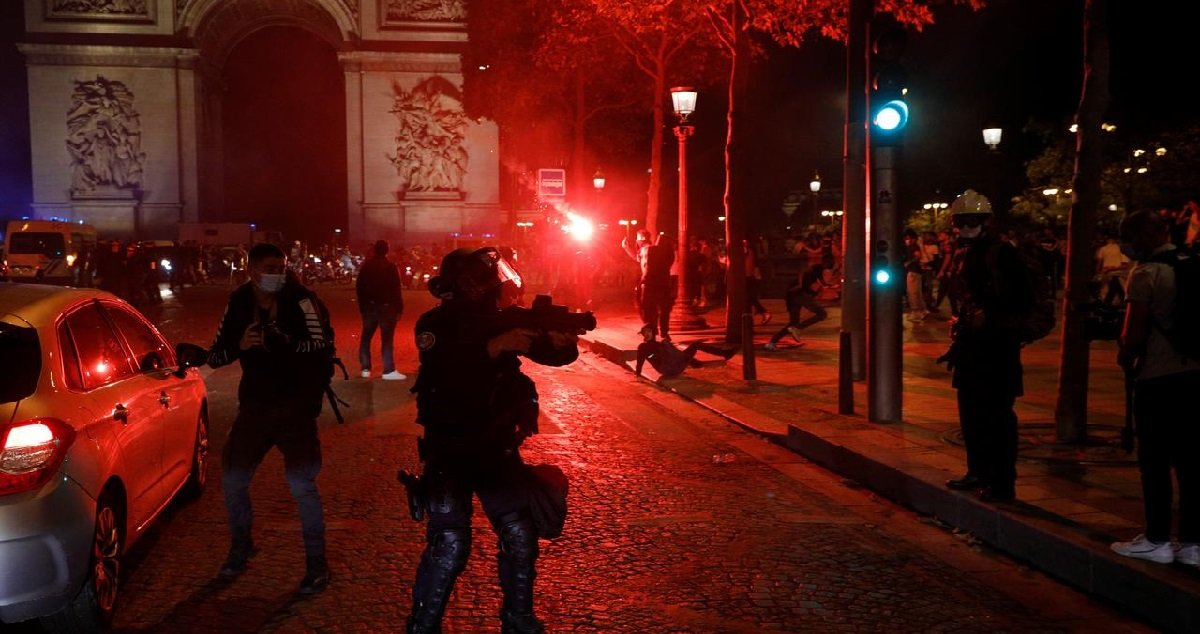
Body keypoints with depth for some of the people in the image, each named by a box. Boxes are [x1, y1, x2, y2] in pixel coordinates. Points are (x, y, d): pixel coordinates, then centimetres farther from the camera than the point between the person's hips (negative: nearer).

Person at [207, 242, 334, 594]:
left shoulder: (301, 300, -14)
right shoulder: (238, 304, 0)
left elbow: (322, 346, -24)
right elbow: (215, 356, 2)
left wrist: (280, 343, -35)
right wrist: (239, 345, -19)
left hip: (295, 404, -5)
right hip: (255, 403, 5)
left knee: (301, 483, -11)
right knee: (232, 478, 8)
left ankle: (316, 563, 5)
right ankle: (241, 546, 33)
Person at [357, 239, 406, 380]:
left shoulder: (366, 265, 5)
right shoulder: (390, 266, -8)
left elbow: (359, 287, 9)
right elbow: (396, 290, -11)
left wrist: (362, 306, 16)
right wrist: (399, 309, -7)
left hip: (369, 306, 4)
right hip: (386, 306, -4)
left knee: (366, 337, 13)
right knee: (387, 339, -4)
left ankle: (365, 369, 12)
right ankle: (389, 371, -6)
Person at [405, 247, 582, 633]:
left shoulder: (506, 317, -3)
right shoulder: (435, 324, -15)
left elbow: (557, 355, -5)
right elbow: (445, 377, -33)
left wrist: (562, 337, -28)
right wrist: (495, 346, -41)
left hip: (499, 447, 4)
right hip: (450, 451, -4)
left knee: (521, 536, 6)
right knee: (450, 544, -13)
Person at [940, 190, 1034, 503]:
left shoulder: (1002, 253, -11)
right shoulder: (963, 255, 14)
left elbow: (1024, 299, -13)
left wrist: (991, 319, -18)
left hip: (998, 345, -8)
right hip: (972, 343, 9)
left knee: (997, 414, -6)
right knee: (970, 411, 14)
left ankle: (1003, 482, 0)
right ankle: (979, 471, 27)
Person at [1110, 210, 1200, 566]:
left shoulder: (1146, 274, -13)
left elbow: (1134, 335, -15)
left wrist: (1125, 359, 4)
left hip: (1158, 377, -6)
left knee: (1155, 460, 4)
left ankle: (1157, 540, 11)